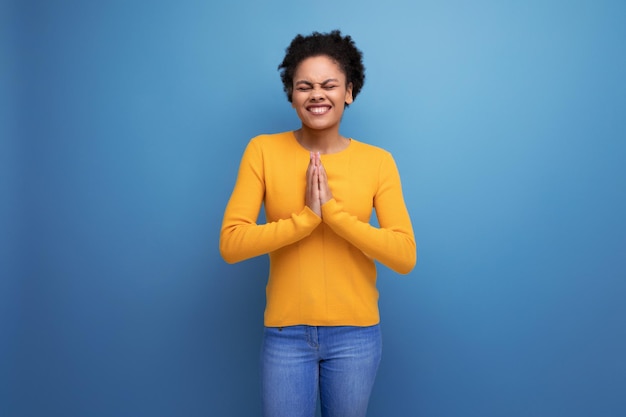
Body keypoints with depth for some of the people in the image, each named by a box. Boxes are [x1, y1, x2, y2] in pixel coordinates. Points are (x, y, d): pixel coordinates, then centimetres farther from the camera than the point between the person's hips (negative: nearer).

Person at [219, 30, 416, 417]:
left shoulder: (378, 161, -6)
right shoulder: (263, 151, -6)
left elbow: (405, 256, -12)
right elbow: (231, 244, -12)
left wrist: (333, 210, -21)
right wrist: (306, 217, -21)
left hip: (356, 333, 1)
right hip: (286, 332, 0)